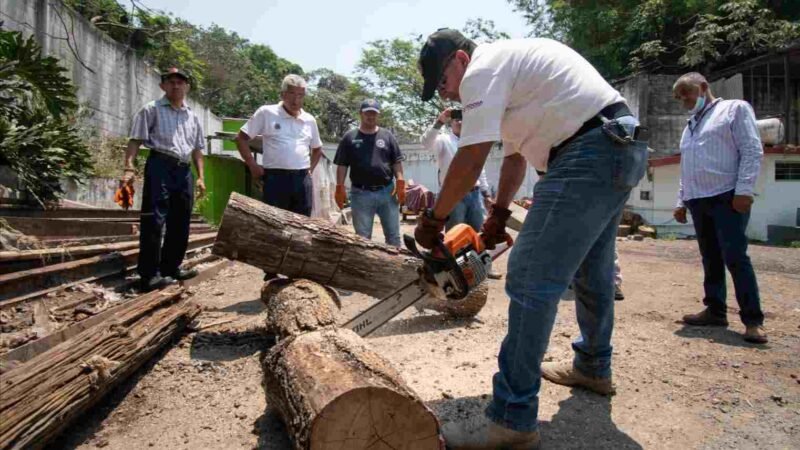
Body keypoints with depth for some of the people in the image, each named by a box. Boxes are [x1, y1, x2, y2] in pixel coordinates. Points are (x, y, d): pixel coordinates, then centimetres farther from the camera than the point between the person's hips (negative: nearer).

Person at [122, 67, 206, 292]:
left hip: (183, 170, 6)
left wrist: (200, 176, 13)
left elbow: (197, 149, 21)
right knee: (154, 221, -10)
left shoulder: (192, 116, 19)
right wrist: (129, 168, -16)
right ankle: (149, 274, -7)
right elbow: (135, 140, -3)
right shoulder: (152, 110, 3)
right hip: (160, 166, -6)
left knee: (180, 223, 10)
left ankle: (170, 267, 22)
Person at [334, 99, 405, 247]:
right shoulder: (350, 137, 5)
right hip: (361, 193, -1)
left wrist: (400, 183, -4)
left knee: (393, 234, 7)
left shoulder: (387, 136, 8)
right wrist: (340, 188, -5)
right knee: (362, 236, 6)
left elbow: (397, 162, 7)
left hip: (387, 191, 1)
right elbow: (342, 166, 3)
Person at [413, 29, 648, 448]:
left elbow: (469, 160, -14)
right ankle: (593, 367, 41)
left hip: (590, 153, -11)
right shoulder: (508, 69, 25)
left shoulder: (483, 69, -6)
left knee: (532, 282, -12)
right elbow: (514, 155, 25)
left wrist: (432, 220, -3)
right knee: (591, 270, 22)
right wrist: (498, 215, 23)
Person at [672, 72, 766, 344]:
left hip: (728, 197, -7)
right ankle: (715, 311, 15)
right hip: (698, 201, 7)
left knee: (735, 257, -11)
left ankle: (753, 319, -5)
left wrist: (744, 190, -16)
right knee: (710, 259, 8)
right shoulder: (690, 126, 25)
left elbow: (752, 150, -6)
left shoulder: (735, 109, 5)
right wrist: (681, 201, 18)